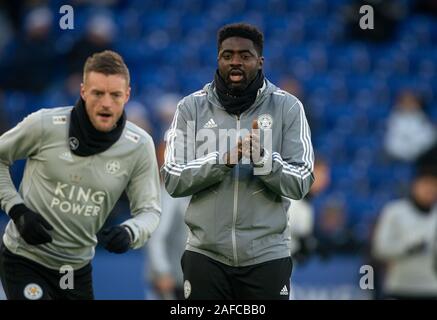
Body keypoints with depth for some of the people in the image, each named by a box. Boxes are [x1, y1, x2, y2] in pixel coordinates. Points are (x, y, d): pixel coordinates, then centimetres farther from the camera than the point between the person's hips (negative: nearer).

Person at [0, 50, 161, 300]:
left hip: (78, 267, 4)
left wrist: (129, 233, -26)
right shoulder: (45, 125, -15)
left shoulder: (140, 145, -8)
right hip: (24, 258, -4)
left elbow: (149, 210, -3)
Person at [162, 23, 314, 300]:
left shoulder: (287, 107, 0)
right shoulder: (192, 107, 3)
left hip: (267, 255, 0)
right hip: (205, 255, 1)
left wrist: (263, 159, -23)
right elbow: (173, 180, -4)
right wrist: (222, 160, -18)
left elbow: (301, 183, -5)